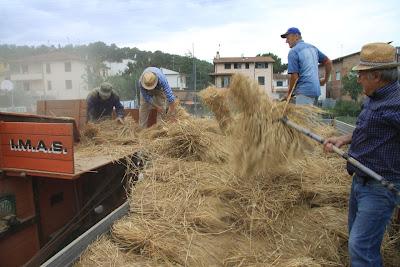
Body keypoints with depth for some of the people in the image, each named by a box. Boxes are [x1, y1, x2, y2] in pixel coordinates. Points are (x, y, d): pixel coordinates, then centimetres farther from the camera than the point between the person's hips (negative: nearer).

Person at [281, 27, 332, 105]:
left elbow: (294, 76, -12)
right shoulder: (312, 47, 15)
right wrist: (325, 79, 29)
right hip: (316, 90, 8)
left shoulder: (293, 51, -9)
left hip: (304, 91, -8)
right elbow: (328, 62, 19)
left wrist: (289, 94, 0)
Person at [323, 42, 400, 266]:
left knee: (361, 246, -6)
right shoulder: (374, 98, 9)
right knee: (357, 236, 23)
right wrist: (343, 140, 8)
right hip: (361, 179, 10)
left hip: (381, 186, -10)